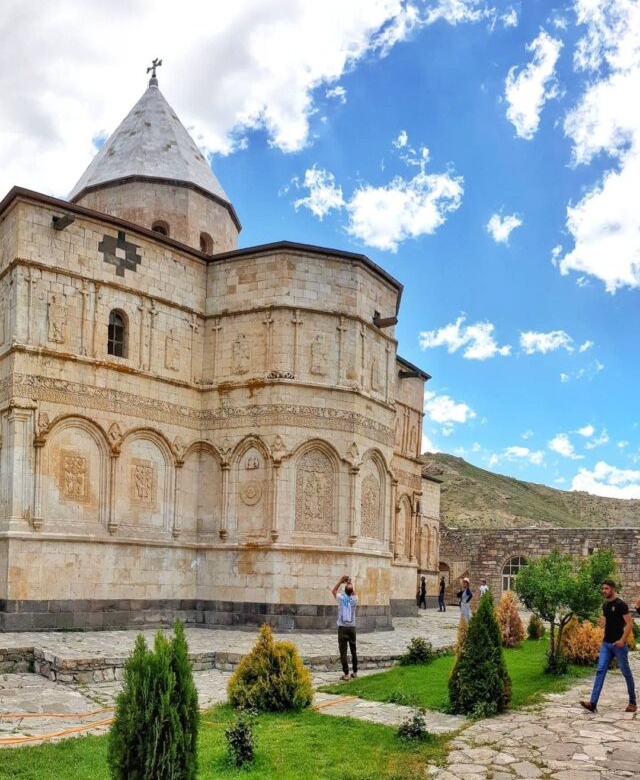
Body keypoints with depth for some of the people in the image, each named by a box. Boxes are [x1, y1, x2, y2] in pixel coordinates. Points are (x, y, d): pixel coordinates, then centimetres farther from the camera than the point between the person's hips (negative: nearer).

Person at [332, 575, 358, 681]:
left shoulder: (341, 598, -6)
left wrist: (341, 580, 14)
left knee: (343, 652, -3)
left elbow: (334, 590, 13)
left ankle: (346, 674, -7)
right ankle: (354, 672, 21)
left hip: (342, 628, -3)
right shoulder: (354, 599, -1)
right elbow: (354, 592, 23)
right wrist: (350, 583, 24)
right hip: (352, 628, 3)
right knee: (353, 651, 14)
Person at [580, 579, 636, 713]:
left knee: (626, 672, 7)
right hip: (606, 644, 7)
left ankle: (632, 702, 23)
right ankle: (593, 703, -9)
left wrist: (622, 640, -24)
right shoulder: (605, 605, 10)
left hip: (618, 644, -7)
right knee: (600, 671, -3)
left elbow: (629, 623, -17)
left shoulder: (620, 605, -13)